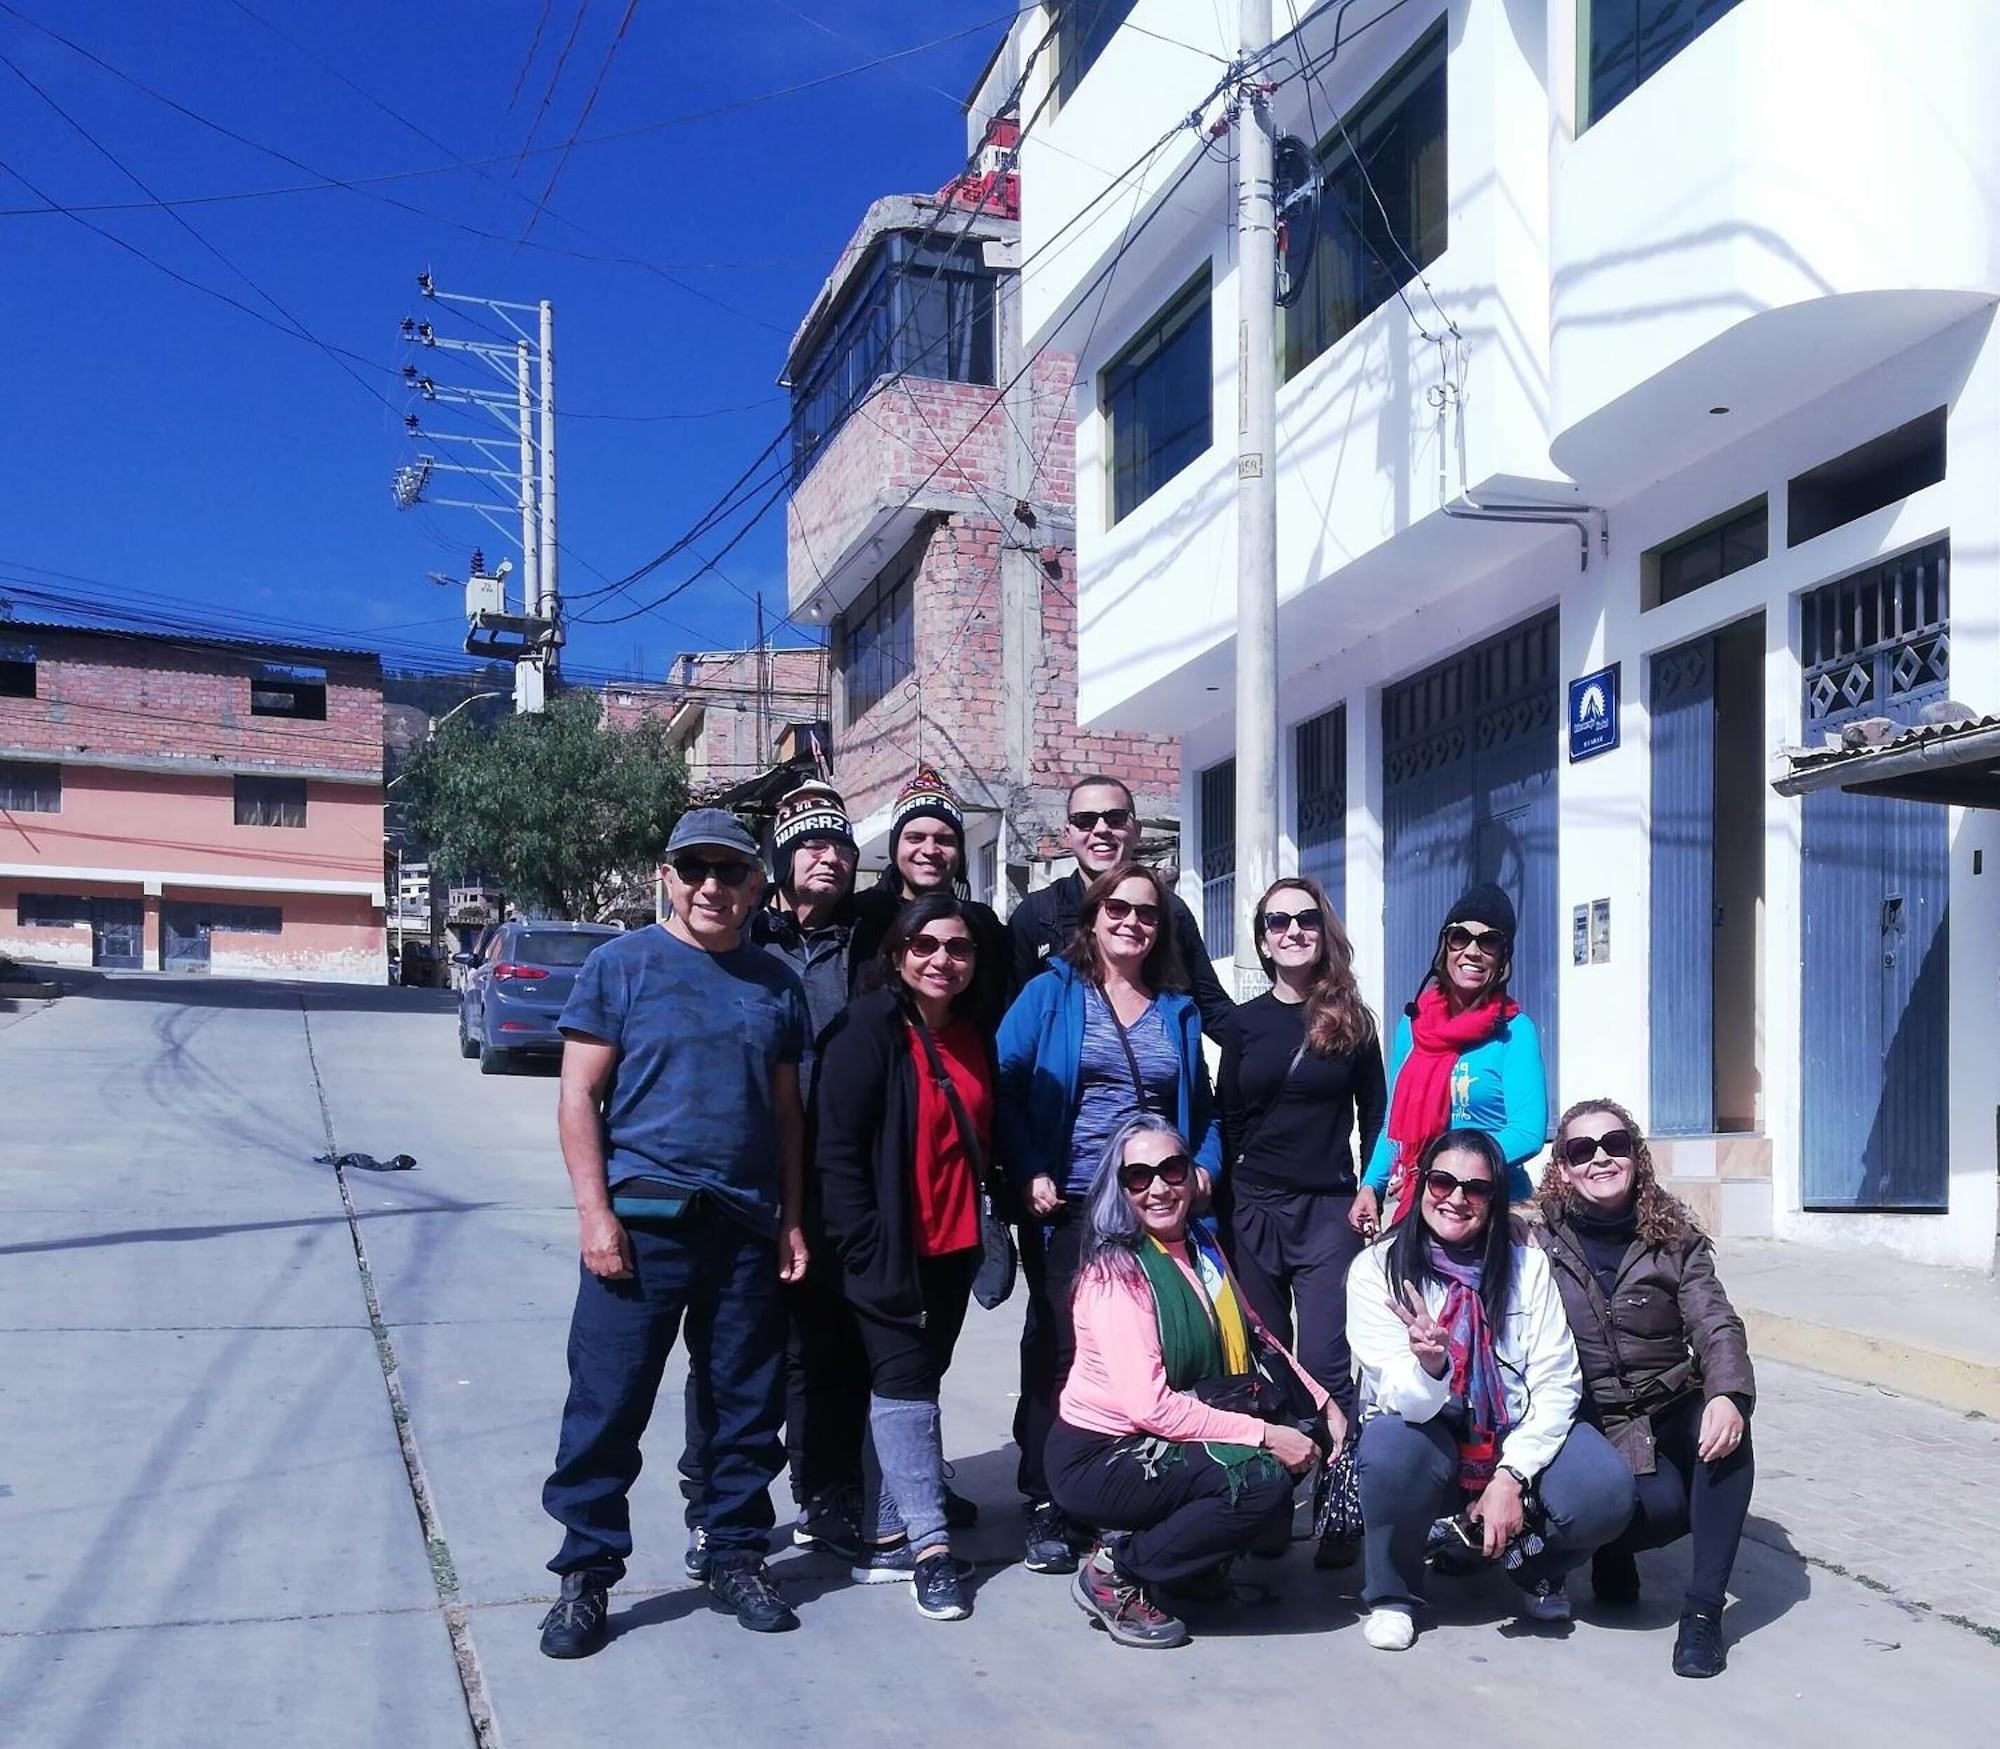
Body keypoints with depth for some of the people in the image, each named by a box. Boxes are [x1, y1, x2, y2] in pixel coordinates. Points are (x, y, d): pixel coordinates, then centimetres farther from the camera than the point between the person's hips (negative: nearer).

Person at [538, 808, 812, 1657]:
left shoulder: (776, 983, 11)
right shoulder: (622, 964, -1)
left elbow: (787, 1110, 14)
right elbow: (579, 1095, -4)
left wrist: (791, 1221, 8)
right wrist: (597, 1213, -12)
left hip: (747, 1227, 4)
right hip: (642, 1219, -4)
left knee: (747, 1403, 11)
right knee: (608, 1403, 0)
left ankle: (734, 1555, 26)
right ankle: (585, 1573, 14)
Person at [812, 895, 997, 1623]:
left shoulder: (975, 1040, 11)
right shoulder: (868, 1029, -11)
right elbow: (835, 1149, -15)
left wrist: (986, 1234, 10)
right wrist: (866, 1250, -18)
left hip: (952, 1249, 7)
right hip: (888, 1251, -7)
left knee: (912, 1383, 11)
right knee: (905, 1383, -5)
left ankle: (883, 1536, 19)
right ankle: (929, 1543, 0)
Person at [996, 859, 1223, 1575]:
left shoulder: (1178, 1009, 15)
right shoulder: (1052, 993, 2)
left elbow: (1202, 1108, 20)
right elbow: (1005, 1086, -5)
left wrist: (1204, 1167, 2)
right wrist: (1029, 1173, -15)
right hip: (1068, 1209, -3)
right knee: (1058, 1350, 1)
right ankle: (1047, 1508, 12)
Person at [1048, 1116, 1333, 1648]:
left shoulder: (1202, 1246, 3)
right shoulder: (1116, 1271, -21)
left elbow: (1255, 1336, 11)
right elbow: (1149, 1405, -27)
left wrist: (1325, 1405, -3)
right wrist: (1263, 1435, -26)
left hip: (1161, 1443, 8)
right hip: (1098, 1459, -8)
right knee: (1266, 1480, -23)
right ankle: (1114, 1575, -8)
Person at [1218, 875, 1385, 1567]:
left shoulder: (1351, 1019, 4)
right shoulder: (1245, 1022, 6)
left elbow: (1374, 1116, 9)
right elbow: (1226, 1121, 9)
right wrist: (1221, 1204, 4)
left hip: (1330, 1211, -2)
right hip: (1254, 1210, 2)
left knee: (1326, 1367, -9)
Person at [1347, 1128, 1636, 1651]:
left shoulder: (1527, 1266, -4)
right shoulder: (1377, 1268, -11)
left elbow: (1557, 1385, -9)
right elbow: (1404, 1401, -18)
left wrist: (1510, 1476, -22)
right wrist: (1429, 1366, -42)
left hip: (1514, 1437, 2)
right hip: (1428, 1438, -2)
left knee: (1604, 1492, -26)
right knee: (1392, 1445, -36)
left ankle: (1536, 1568, 10)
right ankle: (1392, 1593, -6)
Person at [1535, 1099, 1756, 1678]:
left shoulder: (1674, 1238, 2)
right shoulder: (1539, 1243, -2)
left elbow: (1715, 1325, -10)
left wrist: (1727, 1394, -30)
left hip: (1673, 1410, 3)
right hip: (1594, 1425, -2)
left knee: (1726, 1429, -31)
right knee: (1662, 1505, -30)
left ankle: (1703, 1609, -21)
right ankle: (1613, 1545, 9)